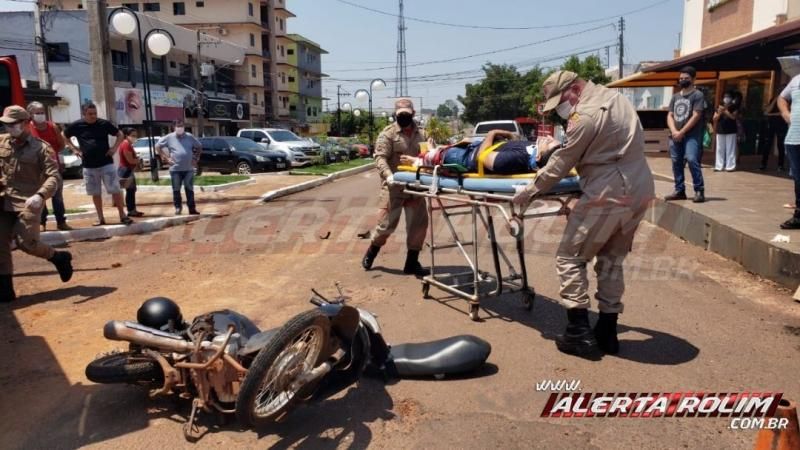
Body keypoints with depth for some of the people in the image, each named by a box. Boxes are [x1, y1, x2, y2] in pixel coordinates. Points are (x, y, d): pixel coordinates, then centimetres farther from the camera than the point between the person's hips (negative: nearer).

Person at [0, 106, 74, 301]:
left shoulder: (41, 147, -5)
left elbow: (53, 176, -14)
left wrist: (40, 195, -30)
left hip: (27, 203, -5)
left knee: (26, 242, -11)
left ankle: (59, 257, 18)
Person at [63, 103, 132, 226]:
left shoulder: (104, 123, -4)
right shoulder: (76, 126, -2)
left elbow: (120, 135, 8)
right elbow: (64, 136, 14)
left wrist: (114, 148, -4)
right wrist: (74, 149, 2)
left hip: (106, 163, -1)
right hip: (89, 166, 2)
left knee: (116, 190, -4)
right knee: (96, 193, 10)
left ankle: (123, 215, 5)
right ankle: (100, 218, 19)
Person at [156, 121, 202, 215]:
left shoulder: (190, 137, 6)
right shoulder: (169, 137, 0)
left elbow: (199, 147, 18)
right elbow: (158, 146, 6)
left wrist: (196, 158, 8)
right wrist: (166, 158, -1)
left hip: (189, 169, 1)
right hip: (175, 169, -1)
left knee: (189, 189, 4)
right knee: (176, 190, 4)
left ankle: (192, 208, 8)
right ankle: (178, 207, 17)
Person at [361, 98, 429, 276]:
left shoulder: (420, 134, 12)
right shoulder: (388, 133, -4)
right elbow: (380, 158, -13)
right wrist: (388, 175, -30)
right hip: (394, 187, -5)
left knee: (418, 223, 5)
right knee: (387, 223, 1)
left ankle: (412, 262, 17)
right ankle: (371, 252, 26)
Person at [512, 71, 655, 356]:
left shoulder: (586, 115, -14)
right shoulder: (614, 97, 15)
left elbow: (561, 164, -10)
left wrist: (530, 191, 0)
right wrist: (557, 147, 20)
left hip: (608, 196, -9)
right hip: (640, 192, 9)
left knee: (570, 258, 2)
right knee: (612, 261, 17)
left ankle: (579, 333, 2)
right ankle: (607, 332, 23)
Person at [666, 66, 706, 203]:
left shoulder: (697, 95, -1)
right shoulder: (675, 97, 17)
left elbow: (696, 116, -10)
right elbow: (670, 116, 11)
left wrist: (682, 132, -13)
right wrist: (674, 131, -7)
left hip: (691, 135, -6)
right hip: (675, 136, 6)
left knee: (692, 160, -18)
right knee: (676, 163, 6)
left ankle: (699, 191, -13)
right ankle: (679, 191, 14)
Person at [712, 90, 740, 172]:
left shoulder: (734, 107, 0)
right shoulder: (719, 107, 8)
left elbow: (734, 117, -13)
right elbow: (715, 119, 5)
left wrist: (725, 111, -17)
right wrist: (719, 113, -12)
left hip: (731, 131, -3)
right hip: (720, 131, 3)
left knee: (730, 148, -3)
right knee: (720, 149, 6)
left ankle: (730, 166, -1)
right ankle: (719, 166, 10)